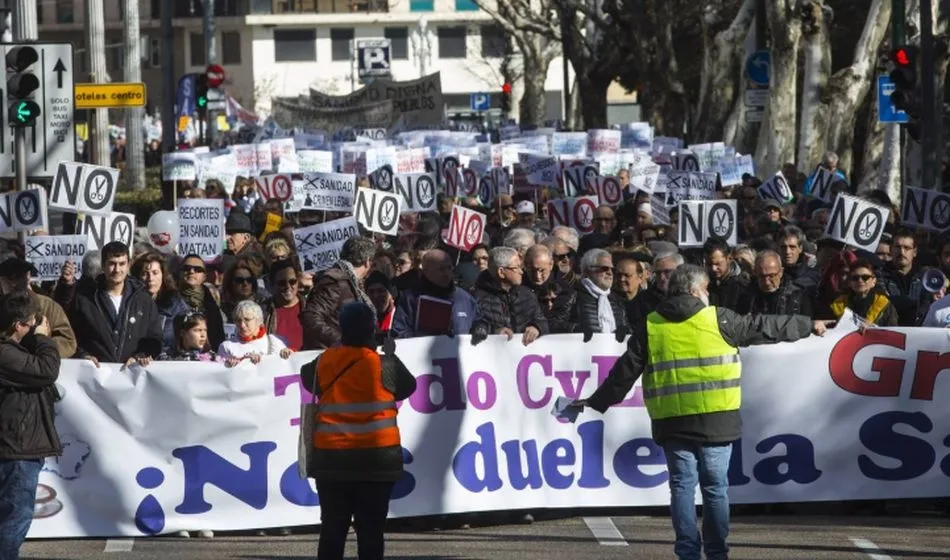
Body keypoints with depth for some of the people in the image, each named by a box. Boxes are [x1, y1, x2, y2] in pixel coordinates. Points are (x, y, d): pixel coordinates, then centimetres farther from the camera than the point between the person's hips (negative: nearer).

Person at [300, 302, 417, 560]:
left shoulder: (324, 362, -1)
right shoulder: (383, 364, -9)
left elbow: (308, 379, 19)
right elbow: (408, 386, 7)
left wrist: (338, 348, 24)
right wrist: (391, 355, 21)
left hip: (331, 458, 3)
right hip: (375, 458, -2)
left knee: (332, 529, 8)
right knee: (370, 529, 2)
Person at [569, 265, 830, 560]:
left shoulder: (649, 328, 4)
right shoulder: (718, 320, -1)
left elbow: (624, 372, 6)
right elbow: (764, 327, 7)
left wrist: (598, 401, 16)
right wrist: (809, 325, 19)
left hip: (672, 423, 2)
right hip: (716, 421, -2)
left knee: (682, 486, 6)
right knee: (715, 486, 6)